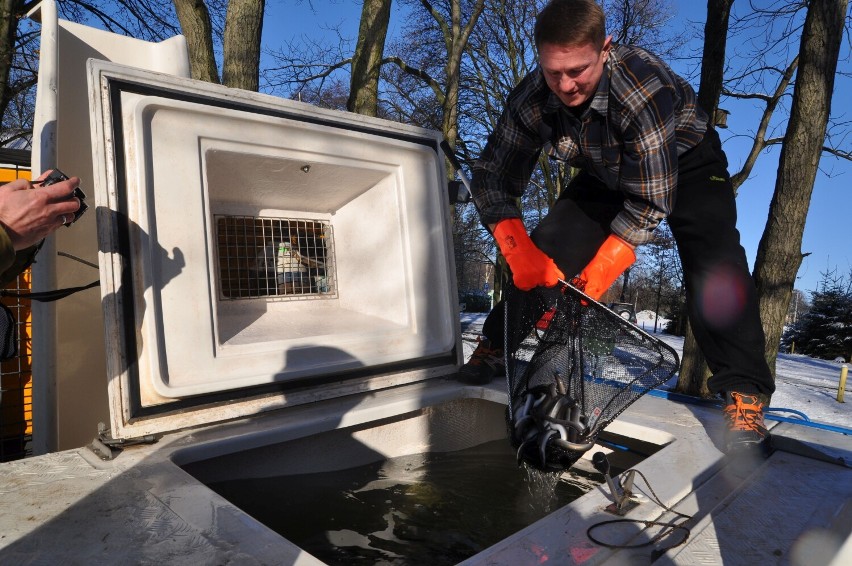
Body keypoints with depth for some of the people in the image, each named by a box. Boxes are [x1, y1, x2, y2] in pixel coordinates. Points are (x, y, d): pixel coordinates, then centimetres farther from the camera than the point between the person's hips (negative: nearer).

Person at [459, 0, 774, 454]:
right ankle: (497, 345, 3)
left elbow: (650, 200, -34)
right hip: (607, 174, 4)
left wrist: (602, 266, -37)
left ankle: (744, 393, -19)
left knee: (713, 260, -28)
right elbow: (491, 177, -21)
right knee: (547, 251, -13)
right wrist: (518, 249, -34)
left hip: (684, 164, -3)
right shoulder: (531, 99, -25)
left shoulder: (645, 87, -38)